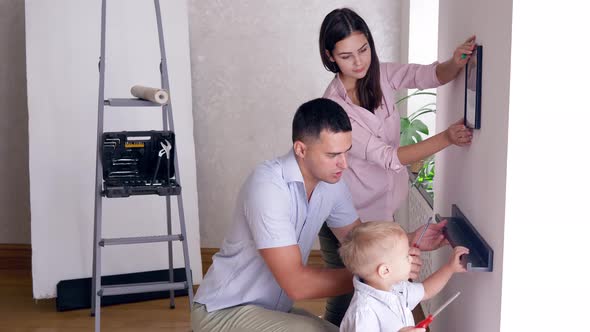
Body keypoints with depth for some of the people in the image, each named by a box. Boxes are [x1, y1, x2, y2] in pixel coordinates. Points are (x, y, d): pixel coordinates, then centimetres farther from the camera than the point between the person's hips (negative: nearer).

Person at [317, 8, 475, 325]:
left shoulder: (380, 75, -7)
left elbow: (430, 75, -12)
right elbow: (388, 157, -26)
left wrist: (455, 63, -35)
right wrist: (446, 138, -32)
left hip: (383, 207, 6)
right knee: (344, 296, 7)